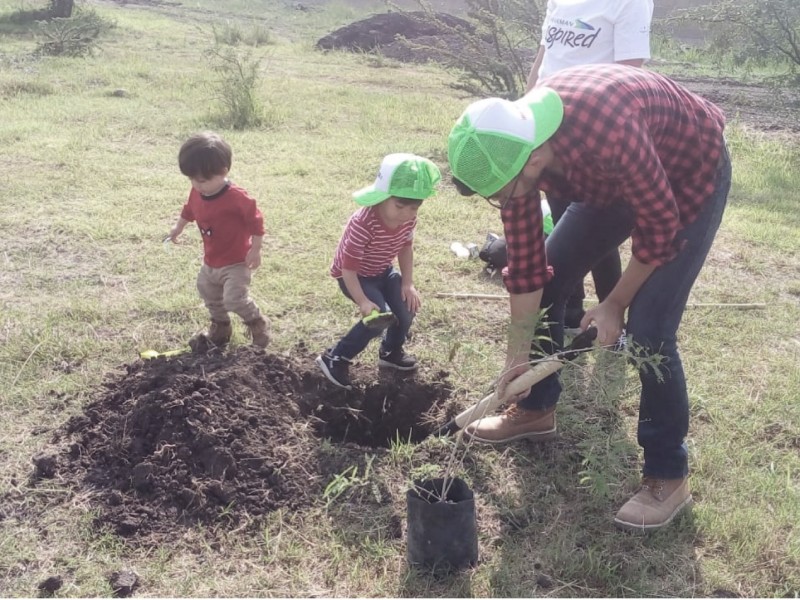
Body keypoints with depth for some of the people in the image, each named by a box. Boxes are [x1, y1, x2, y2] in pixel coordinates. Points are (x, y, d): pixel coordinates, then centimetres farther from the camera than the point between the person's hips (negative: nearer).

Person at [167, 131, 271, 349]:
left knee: (234, 298, -18)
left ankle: (257, 323, 9)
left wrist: (255, 250, -20)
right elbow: (189, 210, 15)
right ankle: (220, 327, 44)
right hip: (211, 261, 8)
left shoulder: (237, 197, -28)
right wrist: (178, 228, 26)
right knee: (209, 296, 21)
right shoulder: (197, 193, -7)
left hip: (236, 262, -8)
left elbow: (256, 221, -22)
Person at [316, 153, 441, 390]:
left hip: (383, 271, 7)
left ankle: (391, 352, 28)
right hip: (354, 276, -7)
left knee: (407, 308, -2)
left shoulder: (408, 219, -16)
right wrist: (363, 302, -36)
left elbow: (406, 248, 4)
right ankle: (335, 358, -6)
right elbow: (348, 267, -31)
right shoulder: (363, 224, -37)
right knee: (381, 317, -22)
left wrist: (408, 283, -5)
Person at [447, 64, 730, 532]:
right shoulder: (512, 143, -20)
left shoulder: (608, 132, -43)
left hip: (691, 175, -6)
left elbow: (660, 226, -26)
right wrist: (519, 355, -4)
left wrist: (615, 304, -14)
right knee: (546, 283, 4)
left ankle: (668, 475, 3)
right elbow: (526, 260, -10)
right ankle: (536, 410, 26)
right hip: (616, 180, 7)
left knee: (648, 328, -15)